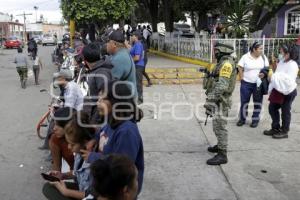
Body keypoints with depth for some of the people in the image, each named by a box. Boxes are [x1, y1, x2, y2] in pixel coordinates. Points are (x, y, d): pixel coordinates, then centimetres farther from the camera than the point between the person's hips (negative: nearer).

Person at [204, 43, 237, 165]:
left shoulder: (226, 63, -18)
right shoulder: (223, 62, 14)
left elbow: (222, 85, -26)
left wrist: (210, 101, -26)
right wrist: (211, 100, 22)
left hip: (220, 101, -10)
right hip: (218, 100, 10)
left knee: (219, 126, -7)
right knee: (218, 125, 20)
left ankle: (222, 155, -2)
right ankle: (220, 146, 35)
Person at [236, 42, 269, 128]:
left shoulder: (263, 57, 3)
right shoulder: (245, 57, -5)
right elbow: (240, 69, -2)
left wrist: (264, 73, -13)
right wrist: (242, 80, -8)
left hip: (258, 84, 2)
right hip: (246, 83, -2)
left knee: (258, 102, 9)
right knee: (244, 102, 6)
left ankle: (255, 120, 22)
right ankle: (242, 119, 20)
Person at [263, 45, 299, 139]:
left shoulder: (292, 65, -19)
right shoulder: (282, 62, 7)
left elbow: (289, 80, -27)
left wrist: (276, 76, -27)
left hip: (288, 91, -9)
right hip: (278, 90, 9)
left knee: (285, 112, 5)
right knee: (272, 108, 13)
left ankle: (284, 132, 19)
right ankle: (275, 128, 27)